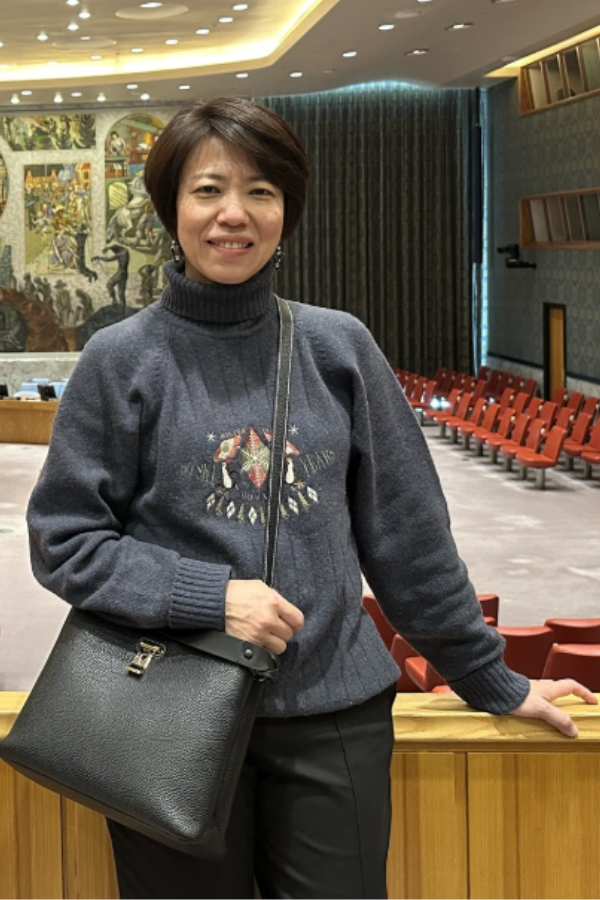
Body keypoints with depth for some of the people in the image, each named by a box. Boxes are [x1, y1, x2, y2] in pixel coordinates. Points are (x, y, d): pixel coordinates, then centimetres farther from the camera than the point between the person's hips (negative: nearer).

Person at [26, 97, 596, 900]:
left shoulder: (339, 346, 3)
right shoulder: (123, 359, -3)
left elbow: (408, 530, 8)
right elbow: (63, 540, -3)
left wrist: (489, 679, 12)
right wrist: (210, 596, -15)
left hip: (335, 715, 2)